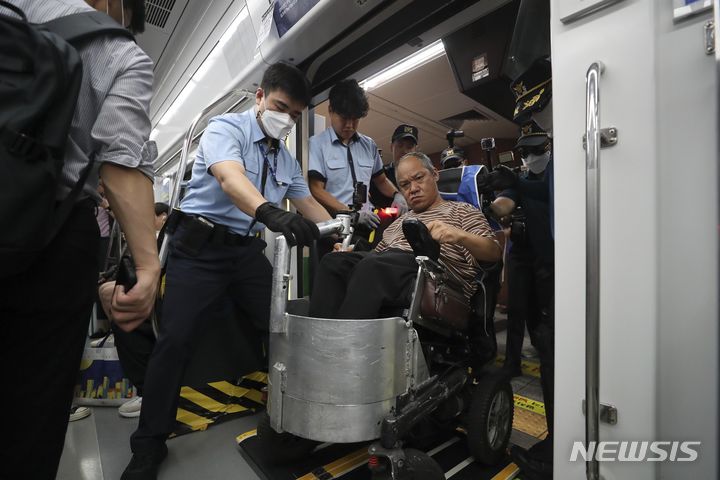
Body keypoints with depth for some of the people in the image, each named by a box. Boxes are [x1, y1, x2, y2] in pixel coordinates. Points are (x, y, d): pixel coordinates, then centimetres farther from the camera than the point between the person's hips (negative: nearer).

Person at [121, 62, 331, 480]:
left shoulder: (287, 160, 12)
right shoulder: (225, 128, -8)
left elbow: (308, 203, 18)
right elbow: (230, 177, -30)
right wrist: (272, 212, -49)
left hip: (248, 250, 6)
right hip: (200, 246, -5)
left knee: (277, 331, 6)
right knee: (177, 339, -6)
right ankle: (150, 443, 16)